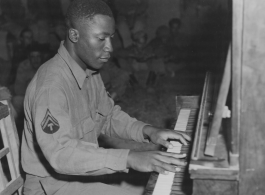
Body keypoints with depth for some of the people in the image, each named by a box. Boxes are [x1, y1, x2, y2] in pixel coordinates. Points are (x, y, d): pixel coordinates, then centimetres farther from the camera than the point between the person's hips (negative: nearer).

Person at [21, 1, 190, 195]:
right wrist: (129, 158, -42)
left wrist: (147, 131, -8)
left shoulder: (90, 72, 1)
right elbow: (60, 152, -37)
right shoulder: (51, 83, -28)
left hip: (84, 170, 9)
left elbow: (110, 116, 9)